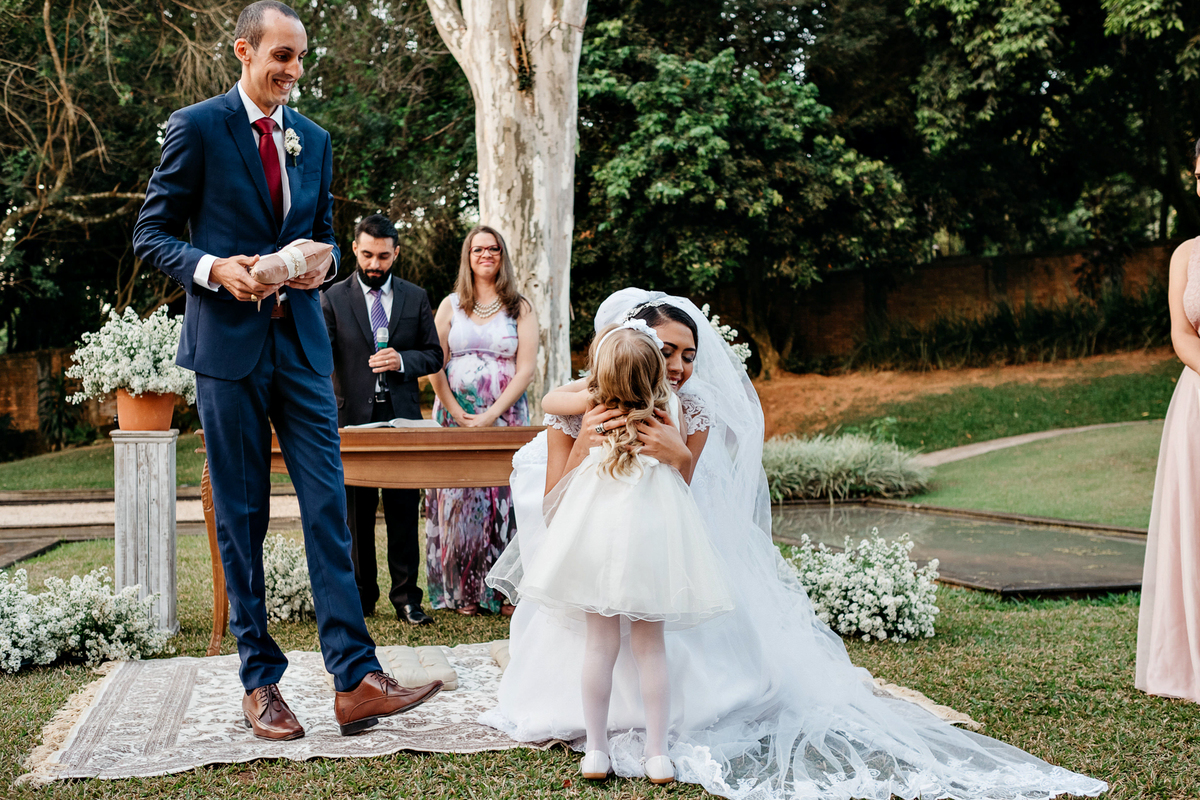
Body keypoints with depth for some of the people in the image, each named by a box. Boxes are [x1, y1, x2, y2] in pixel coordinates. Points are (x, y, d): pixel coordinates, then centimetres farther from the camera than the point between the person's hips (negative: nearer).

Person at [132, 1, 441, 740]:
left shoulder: (315, 140, 12)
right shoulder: (196, 127, -1)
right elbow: (152, 236, -1)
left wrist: (321, 262, -3)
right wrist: (214, 268, -18)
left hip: (301, 341, 4)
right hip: (228, 342, -4)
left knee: (328, 506, -3)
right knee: (241, 514, 3)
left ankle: (356, 681, -2)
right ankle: (261, 683, 12)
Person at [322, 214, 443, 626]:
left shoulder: (416, 298, 10)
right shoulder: (334, 298, 4)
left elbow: (434, 355, 11)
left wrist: (403, 360, -10)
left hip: (402, 417, 1)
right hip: (353, 417, -1)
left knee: (404, 512, 2)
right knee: (356, 514, 5)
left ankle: (406, 597, 10)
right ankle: (361, 597, 16)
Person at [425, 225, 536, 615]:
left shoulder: (520, 309, 6)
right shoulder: (450, 305, 10)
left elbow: (525, 370, -2)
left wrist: (491, 415, -11)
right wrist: (457, 415, -7)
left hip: (506, 418, -1)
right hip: (454, 417, 1)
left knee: (504, 498, -5)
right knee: (457, 499, -2)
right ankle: (463, 592, 4)